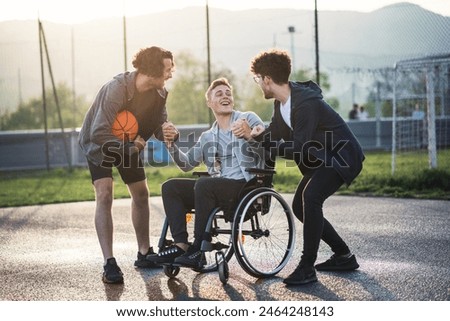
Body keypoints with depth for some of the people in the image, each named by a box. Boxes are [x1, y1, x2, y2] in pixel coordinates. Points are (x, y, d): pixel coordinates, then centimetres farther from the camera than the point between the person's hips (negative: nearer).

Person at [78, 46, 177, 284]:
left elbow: (160, 126, -8)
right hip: (100, 143, -6)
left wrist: (168, 134, -31)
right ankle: (109, 264, -19)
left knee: (141, 194, 9)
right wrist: (129, 147, -34)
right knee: (104, 195, -20)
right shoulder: (117, 88, -35)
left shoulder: (159, 93, -14)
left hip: (130, 145, 7)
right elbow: (98, 133, -38)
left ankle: (144, 254, 24)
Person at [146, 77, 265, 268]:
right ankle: (181, 245, -18)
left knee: (204, 184, -32)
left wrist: (250, 136, -25)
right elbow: (186, 164, 19)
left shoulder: (249, 119, 7)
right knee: (170, 187, -8)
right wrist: (172, 143, 3)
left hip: (246, 186, -6)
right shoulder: (207, 137, 22)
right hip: (216, 189, 6)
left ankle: (199, 250, -26)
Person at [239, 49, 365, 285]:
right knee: (299, 206, 10)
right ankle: (343, 256, 21)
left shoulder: (306, 103, -28)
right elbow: (276, 134, 9)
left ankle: (307, 268, -24)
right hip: (320, 159, 10)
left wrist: (263, 138, -19)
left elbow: (298, 149, -29)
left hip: (341, 156, -10)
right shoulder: (281, 103, 2)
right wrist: (254, 135, -10)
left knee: (311, 196, -30)